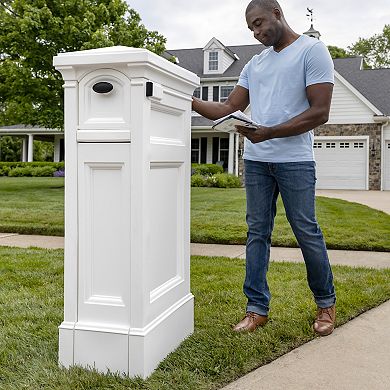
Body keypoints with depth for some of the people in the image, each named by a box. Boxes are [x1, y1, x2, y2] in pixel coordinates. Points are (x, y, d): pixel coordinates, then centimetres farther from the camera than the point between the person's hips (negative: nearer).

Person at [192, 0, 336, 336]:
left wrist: (269, 133, -20)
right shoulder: (255, 64, 17)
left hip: (295, 160, -6)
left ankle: (326, 303, 20)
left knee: (307, 232, 0)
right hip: (256, 160, 6)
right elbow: (229, 109, 15)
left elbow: (320, 112, -12)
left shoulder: (312, 51, -3)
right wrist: (190, 101, 2)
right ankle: (257, 308, 13)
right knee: (257, 232, 5)